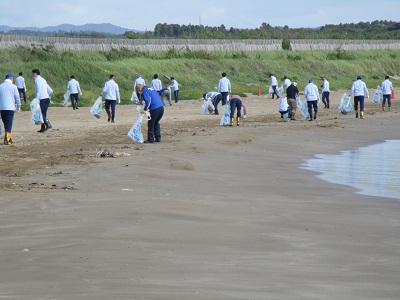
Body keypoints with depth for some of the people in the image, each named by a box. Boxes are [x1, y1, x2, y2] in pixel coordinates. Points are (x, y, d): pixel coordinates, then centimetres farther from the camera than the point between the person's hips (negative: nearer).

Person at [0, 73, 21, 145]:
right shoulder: (13, 87, -3)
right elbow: (17, 98, -2)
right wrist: (18, 107, 12)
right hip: (10, 108, -4)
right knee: (9, 123, -4)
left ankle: (9, 138, 23)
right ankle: (7, 139, -14)